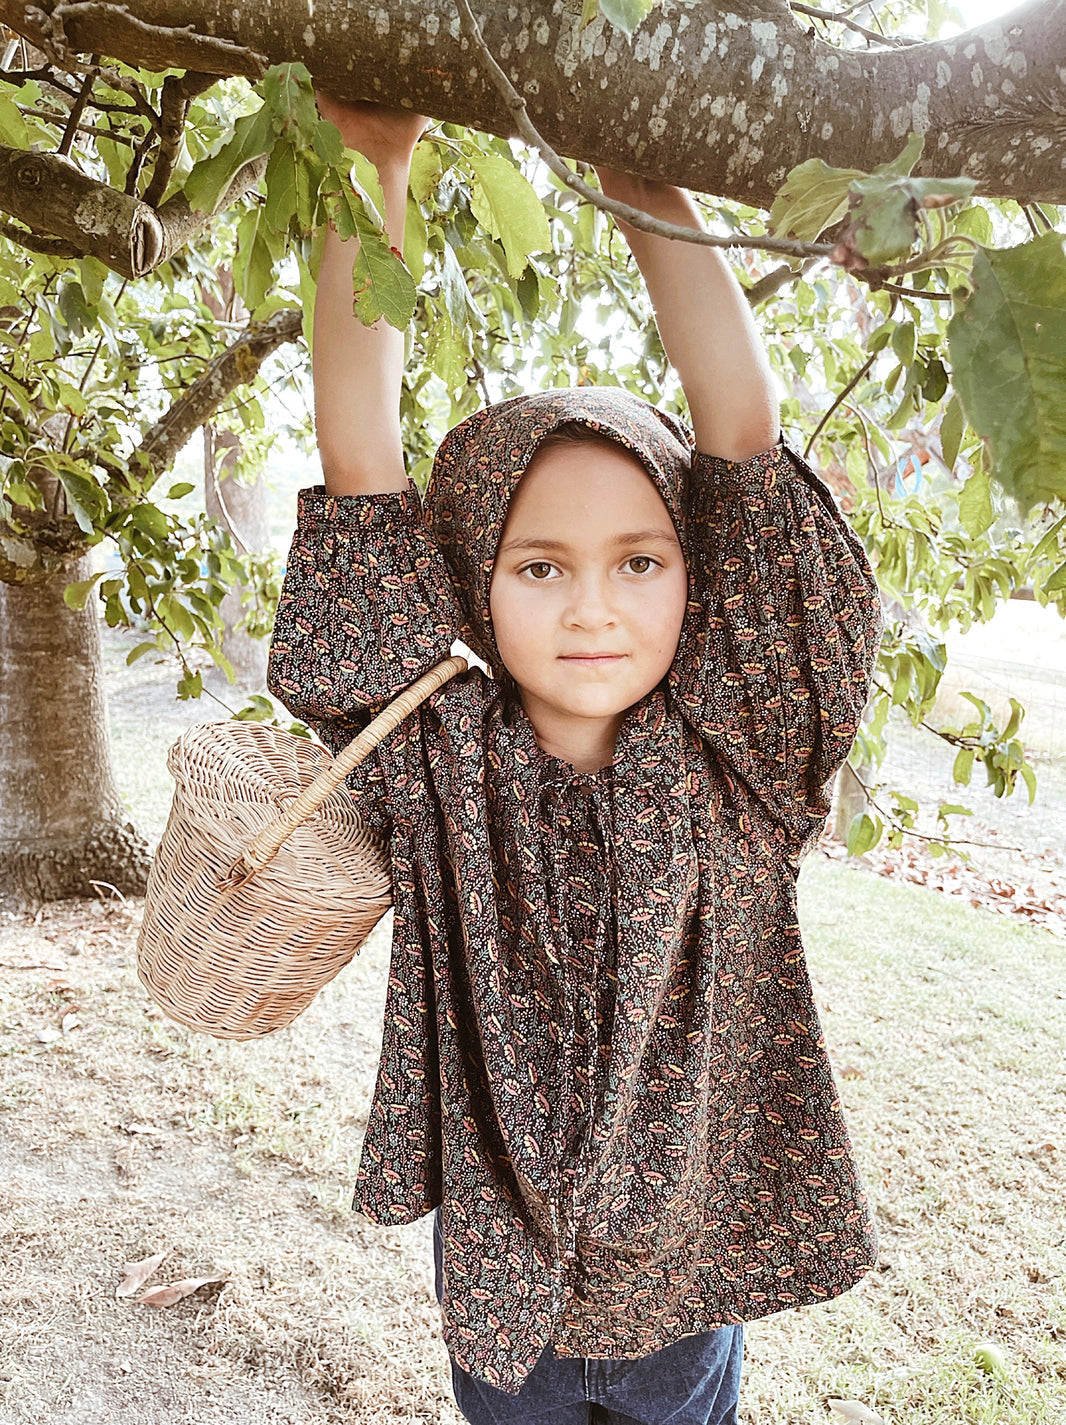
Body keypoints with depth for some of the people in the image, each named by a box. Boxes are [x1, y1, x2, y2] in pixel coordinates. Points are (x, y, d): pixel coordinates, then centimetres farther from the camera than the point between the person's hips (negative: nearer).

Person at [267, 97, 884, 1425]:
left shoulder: (734, 767, -16)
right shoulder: (440, 768, -16)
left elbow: (742, 432, -21)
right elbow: (358, 462, -21)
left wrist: (644, 175, -20)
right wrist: (370, 162, -22)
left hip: (688, 1282, 0)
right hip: (498, 1281, 0)